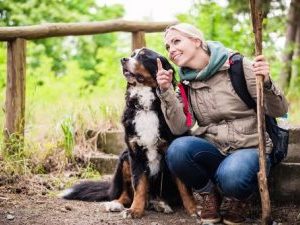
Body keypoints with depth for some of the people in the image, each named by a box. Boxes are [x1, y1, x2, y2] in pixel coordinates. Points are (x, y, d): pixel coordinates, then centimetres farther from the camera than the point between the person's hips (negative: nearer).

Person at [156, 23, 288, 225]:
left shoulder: (237, 65, -7)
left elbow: (279, 111, -8)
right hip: (212, 150, 4)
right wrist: (166, 92, -15)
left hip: (249, 148, -3)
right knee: (178, 149, -27)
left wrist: (266, 83, -28)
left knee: (231, 177, -36)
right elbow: (180, 128, -4)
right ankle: (211, 193, 1)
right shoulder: (186, 83, 7)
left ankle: (239, 199, 2)